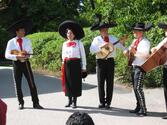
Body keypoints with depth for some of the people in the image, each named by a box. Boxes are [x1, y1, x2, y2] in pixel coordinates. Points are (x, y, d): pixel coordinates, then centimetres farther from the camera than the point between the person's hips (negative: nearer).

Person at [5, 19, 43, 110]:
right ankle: (21, 103, 19)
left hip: (26, 63, 1)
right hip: (16, 64, -1)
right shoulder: (11, 42, -1)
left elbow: (30, 53, 6)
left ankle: (35, 103, 2)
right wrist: (17, 56, -20)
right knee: (17, 84, 6)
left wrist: (27, 55, -16)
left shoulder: (27, 41, 6)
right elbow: (7, 55, -7)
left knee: (32, 84, -2)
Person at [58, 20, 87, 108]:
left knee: (76, 82, -1)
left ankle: (74, 102, 7)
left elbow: (83, 55, 1)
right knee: (68, 82, 5)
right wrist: (63, 64, 17)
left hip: (76, 64, -4)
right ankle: (69, 101, 16)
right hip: (67, 64, 4)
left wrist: (84, 67, -3)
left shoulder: (79, 43, 1)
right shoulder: (65, 44, 13)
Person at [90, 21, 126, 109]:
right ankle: (102, 102, 10)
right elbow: (91, 50, -9)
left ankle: (108, 102, 8)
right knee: (101, 83, 1)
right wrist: (101, 46, -18)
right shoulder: (97, 39, 4)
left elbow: (121, 46, 7)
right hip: (100, 62, -1)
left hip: (110, 61, 1)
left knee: (110, 82, 1)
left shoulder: (113, 38, 11)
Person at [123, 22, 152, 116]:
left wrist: (134, 51, -23)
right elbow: (129, 51, 19)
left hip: (140, 67, -9)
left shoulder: (145, 42, -12)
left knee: (138, 88, -12)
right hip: (134, 66, 9)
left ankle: (143, 110, -7)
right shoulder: (135, 41, 14)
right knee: (135, 88, 13)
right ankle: (139, 107, 23)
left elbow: (145, 55, -21)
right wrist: (127, 51, -3)